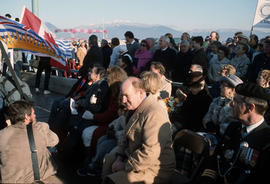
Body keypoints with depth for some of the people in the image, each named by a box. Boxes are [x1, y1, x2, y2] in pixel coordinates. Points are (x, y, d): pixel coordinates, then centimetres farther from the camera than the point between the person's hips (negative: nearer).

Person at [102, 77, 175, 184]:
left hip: (154, 170, -9)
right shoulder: (135, 109, 7)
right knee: (106, 160, 18)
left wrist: (126, 166, -20)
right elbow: (127, 138, 15)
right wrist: (119, 158, 2)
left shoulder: (155, 113, -27)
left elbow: (150, 153, -31)